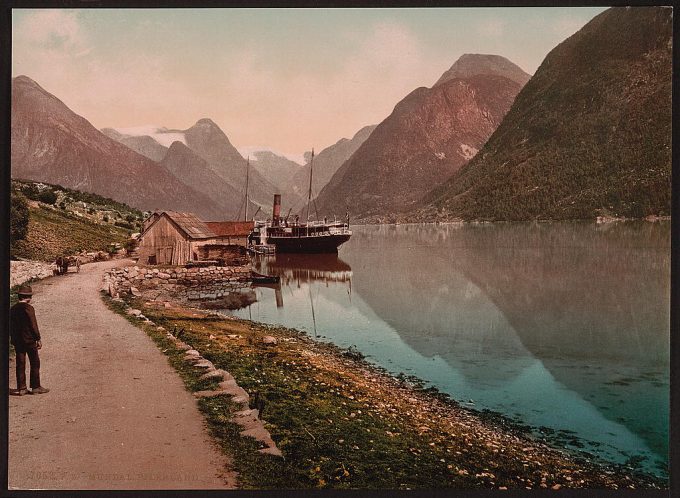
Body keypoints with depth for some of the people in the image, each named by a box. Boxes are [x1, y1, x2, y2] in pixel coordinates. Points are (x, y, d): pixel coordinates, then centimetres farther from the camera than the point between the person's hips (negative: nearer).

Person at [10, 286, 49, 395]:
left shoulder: (13, 309, 6)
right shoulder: (28, 308, -14)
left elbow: (11, 326, 12)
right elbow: (33, 325, -14)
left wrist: (13, 339, 19)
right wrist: (38, 339, -8)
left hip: (17, 341, 6)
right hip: (29, 340, -6)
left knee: (20, 364, 9)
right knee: (35, 363, 4)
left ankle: (21, 388, 11)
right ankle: (35, 387, 7)